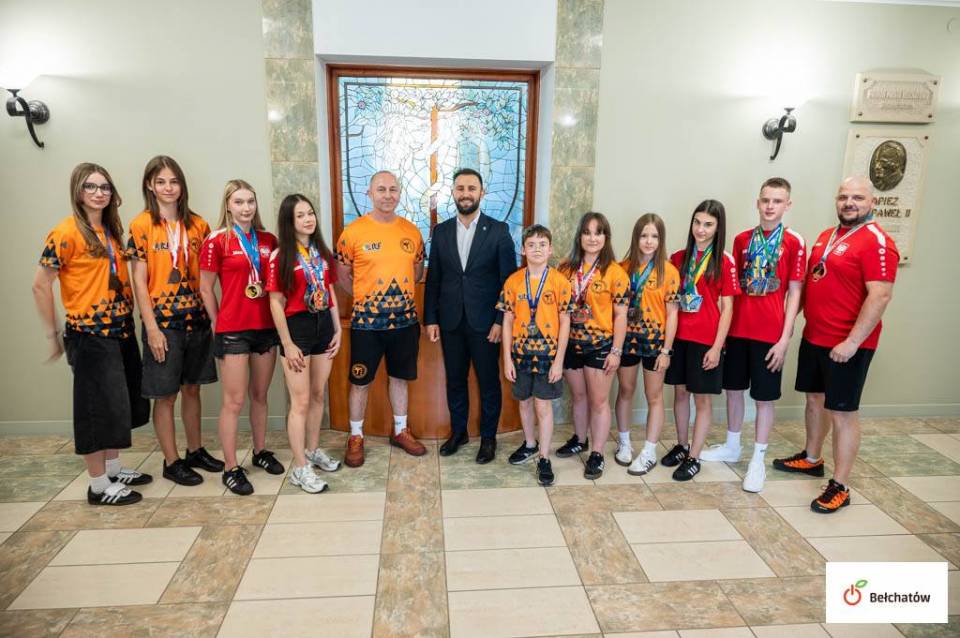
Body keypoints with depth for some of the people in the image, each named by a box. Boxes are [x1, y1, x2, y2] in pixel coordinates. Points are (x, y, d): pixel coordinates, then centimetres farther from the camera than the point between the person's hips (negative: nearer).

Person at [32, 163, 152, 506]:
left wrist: (128, 317, 8)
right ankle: (98, 485, 14)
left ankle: (113, 468, 31)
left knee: (119, 402, 15)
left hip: (121, 330, 7)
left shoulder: (112, 230, 10)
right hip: (89, 335, -7)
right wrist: (53, 334, -9)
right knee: (97, 406, 1)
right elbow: (41, 285, -12)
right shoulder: (66, 233, -12)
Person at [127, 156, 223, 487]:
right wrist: (151, 328, -12)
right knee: (166, 394, 5)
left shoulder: (198, 224, 5)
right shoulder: (141, 226, -5)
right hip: (163, 321, -4)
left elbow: (205, 274, 9)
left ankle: (195, 451, 29)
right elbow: (139, 282, -7)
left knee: (192, 387, 14)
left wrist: (212, 315, 2)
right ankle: (171, 461, 18)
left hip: (197, 319, 4)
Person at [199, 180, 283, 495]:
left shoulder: (269, 241, 7)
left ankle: (261, 452, 31)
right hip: (232, 331, -4)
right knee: (234, 401, 1)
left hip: (266, 327, 5)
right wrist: (220, 323, 1)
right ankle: (231, 469, 11)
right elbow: (206, 289, -1)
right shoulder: (216, 241, -6)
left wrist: (278, 320, 8)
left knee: (260, 396, 16)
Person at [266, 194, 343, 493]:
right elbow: (276, 303, -10)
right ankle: (300, 468, 8)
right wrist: (287, 344, -14)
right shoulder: (280, 256, -9)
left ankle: (313, 450, 32)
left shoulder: (322, 252, 8)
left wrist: (338, 329, 7)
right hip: (297, 327, -6)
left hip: (323, 325, 6)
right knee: (301, 400, -1)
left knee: (318, 394, 15)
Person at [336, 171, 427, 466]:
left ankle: (400, 431, 32)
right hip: (366, 322, -3)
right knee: (360, 381, 7)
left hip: (405, 320, 3)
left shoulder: (412, 231, 2)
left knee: (399, 377, 16)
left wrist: (399, 291, 6)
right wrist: (365, 296, 1)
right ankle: (356, 437, 24)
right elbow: (342, 274, 2)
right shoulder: (353, 231, -7)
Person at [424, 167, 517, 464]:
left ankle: (488, 437, 24)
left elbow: (508, 279, -5)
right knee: (455, 380, 14)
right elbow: (433, 279, 7)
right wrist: (430, 319, 2)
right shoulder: (441, 231, 6)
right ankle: (458, 431, 32)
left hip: (485, 321, -3)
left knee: (489, 382, 8)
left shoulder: (498, 230, -3)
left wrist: (501, 320, -10)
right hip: (450, 322, 3)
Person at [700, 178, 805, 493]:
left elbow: (794, 294, -6)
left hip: (770, 333, -4)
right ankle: (732, 446, 31)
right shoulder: (742, 239, 6)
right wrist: (725, 323, 6)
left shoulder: (794, 243, -5)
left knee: (764, 397, 5)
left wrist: (784, 338, -10)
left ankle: (757, 460, 17)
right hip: (737, 328, 4)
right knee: (734, 388, 14)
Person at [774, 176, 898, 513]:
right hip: (813, 337, 8)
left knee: (843, 412, -1)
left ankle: (840, 488, 9)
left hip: (847, 345, -8)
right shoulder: (827, 235, 11)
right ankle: (811, 459, 37)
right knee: (815, 399, 19)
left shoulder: (877, 242, -15)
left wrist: (852, 342, -24)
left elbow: (880, 296, -22)